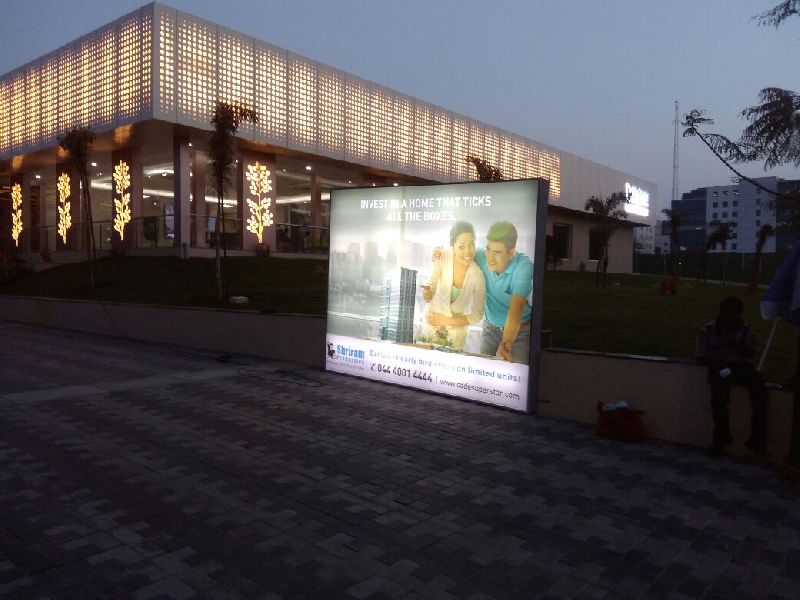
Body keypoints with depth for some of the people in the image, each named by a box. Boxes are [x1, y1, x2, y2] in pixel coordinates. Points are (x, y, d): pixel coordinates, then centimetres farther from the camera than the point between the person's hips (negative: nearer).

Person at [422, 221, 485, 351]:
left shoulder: (477, 275, -24)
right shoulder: (443, 257, -22)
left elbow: (477, 315, -12)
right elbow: (428, 297, -15)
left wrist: (446, 321, -14)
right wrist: (427, 293, -36)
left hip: (457, 326, -1)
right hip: (433, 319, 1)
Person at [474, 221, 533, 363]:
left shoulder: (523, 266, -26)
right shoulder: (481, 257, -17)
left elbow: (515, 309, -36)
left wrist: (505, 345, -48)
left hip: (520, 330, -3)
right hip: (490, 328, 3)